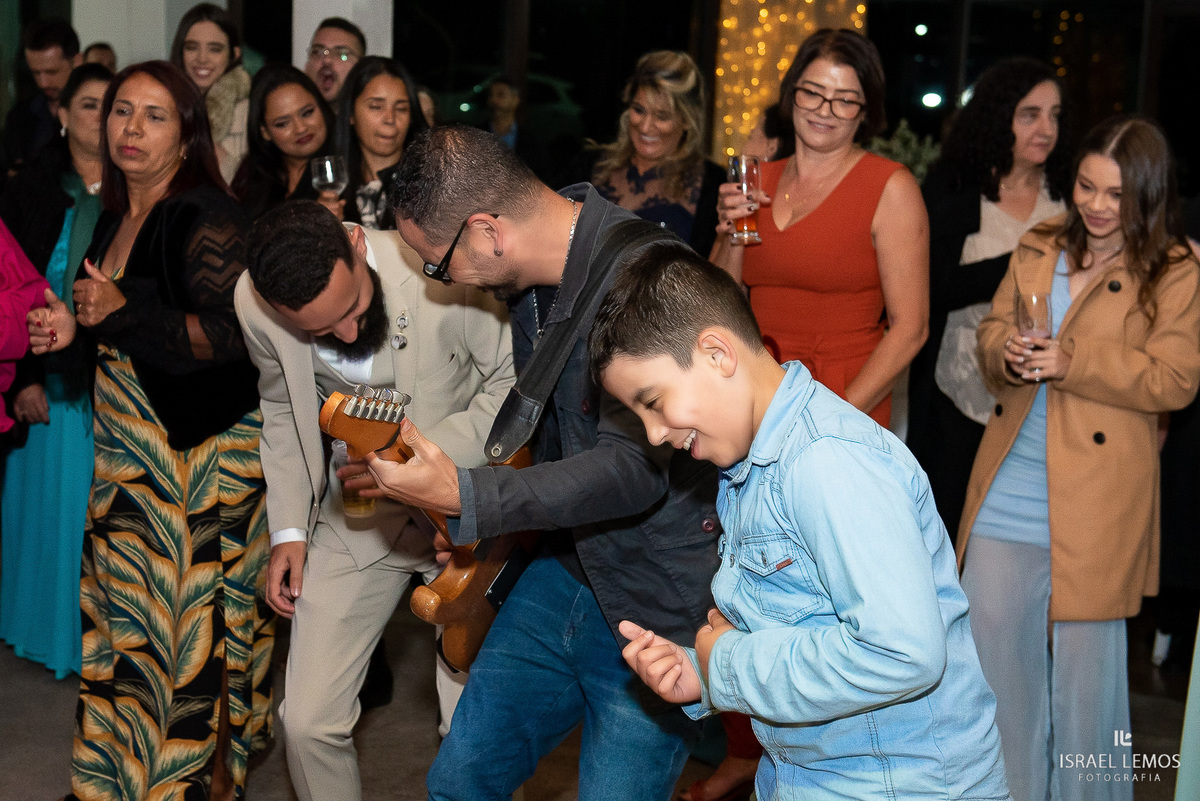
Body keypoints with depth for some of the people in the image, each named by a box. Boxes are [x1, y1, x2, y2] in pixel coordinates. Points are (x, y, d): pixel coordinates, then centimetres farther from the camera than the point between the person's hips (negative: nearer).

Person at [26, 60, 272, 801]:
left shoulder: (207, 218, -15)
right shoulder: (118, 218, 12)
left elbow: (231, 336, -22)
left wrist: (121, 313, -23)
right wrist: (75, 327, 6)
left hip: (202, 448, -8)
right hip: (131, 444, 8)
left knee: (192, 611, -1)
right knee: (126, 606, 12)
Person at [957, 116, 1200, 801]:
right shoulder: (1037, 252, 11)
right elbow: (991, 332, 15)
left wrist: (1070, 361, -21)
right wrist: (1006, 354, -10)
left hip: (1096, 497, -4)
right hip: (1010, 488, 5)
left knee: (1085, 653, 5)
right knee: (993, 630, 9)